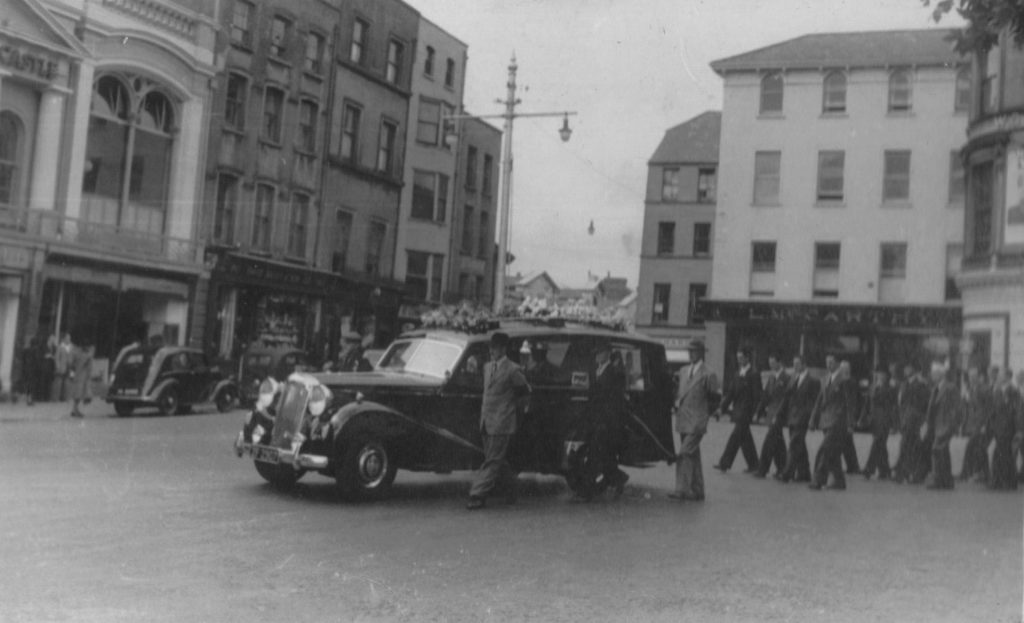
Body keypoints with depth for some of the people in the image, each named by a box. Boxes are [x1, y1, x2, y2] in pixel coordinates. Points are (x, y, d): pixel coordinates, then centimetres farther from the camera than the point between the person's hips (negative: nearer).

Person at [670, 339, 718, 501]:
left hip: (696, 422, -7)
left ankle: (682, 489, -15)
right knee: (693, 456, 12)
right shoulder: (683, 372, 15)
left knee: (685, 455, -14)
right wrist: (676, 405, 3)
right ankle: (697, 491, 19)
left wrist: (705, 413, -1)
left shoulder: (708, 375, -5)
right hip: (683, 421, 7)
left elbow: (715, 398, 0)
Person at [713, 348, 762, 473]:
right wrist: (723, 407, 5)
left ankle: (725, 464, -8)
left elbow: (757, 396, -10)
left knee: (736, 437, -8)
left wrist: (755, 413, -14)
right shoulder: (738, 374, 15)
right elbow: (731, 392, 13)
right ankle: (753, 465, 18)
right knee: (745, 439, 11)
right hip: (737, 410, 8)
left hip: (746, 411, -8)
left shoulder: (754, 375, -8)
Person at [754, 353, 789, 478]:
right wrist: (759, 411, 11)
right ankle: (781, 469, 21)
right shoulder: (771, 377, 13)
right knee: (778, 443, 13)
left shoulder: (786, 378, -12)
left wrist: (777, 415, -17)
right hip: (770, 414, 7)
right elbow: (765, 395, 15)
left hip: (779, 415, -7)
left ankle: (762, 470, -6)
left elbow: (785, 398, -15)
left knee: (769, 442, -9)